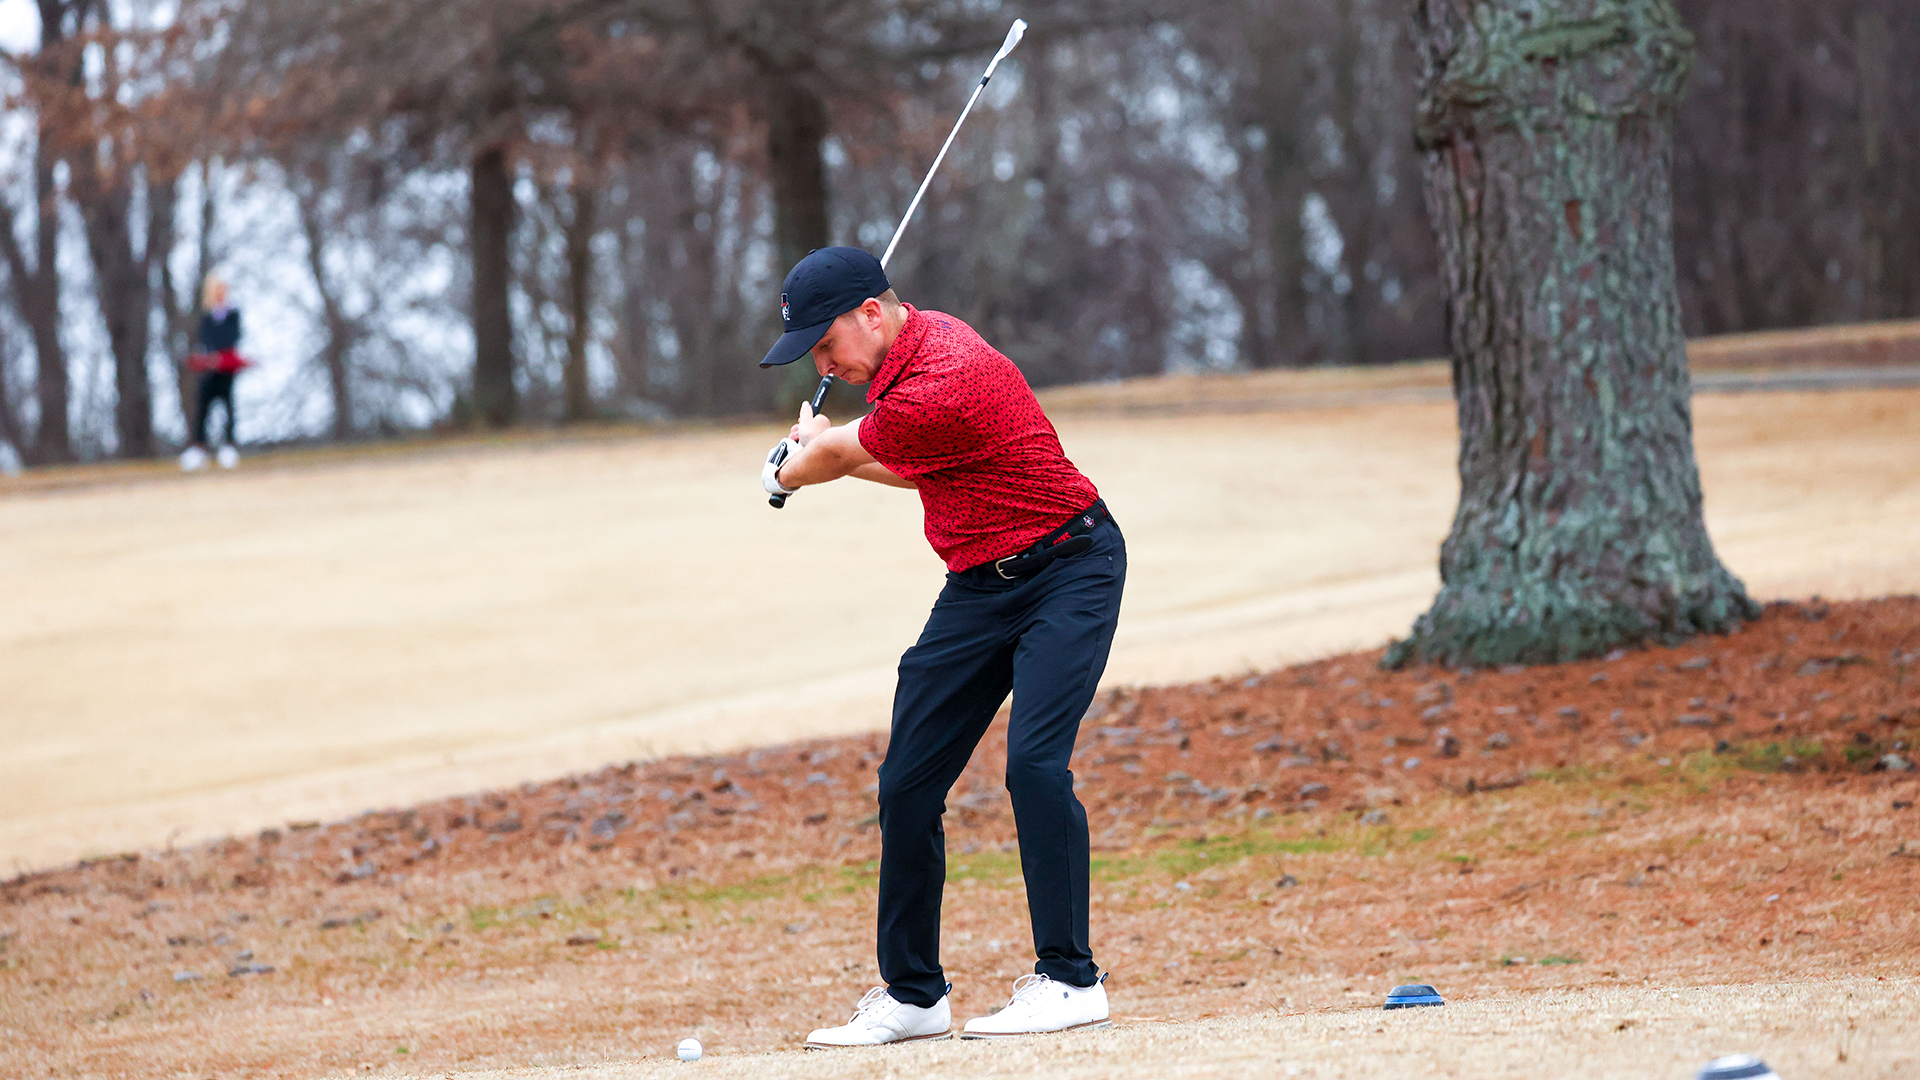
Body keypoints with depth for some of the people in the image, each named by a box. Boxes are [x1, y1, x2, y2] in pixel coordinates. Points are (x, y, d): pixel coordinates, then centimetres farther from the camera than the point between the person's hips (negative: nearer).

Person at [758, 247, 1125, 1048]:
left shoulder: (941, 389, -27)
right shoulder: (916, 342, 4)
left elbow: (836, 453, -9)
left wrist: (789, 470, 13)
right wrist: (819, 455, 23)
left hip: (1066, 569, -9)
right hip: (979, 584, 9)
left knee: (1033, 763, -24)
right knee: (907, 785, 3)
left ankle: (1070, 981, -18)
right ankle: (913, 996, 11)